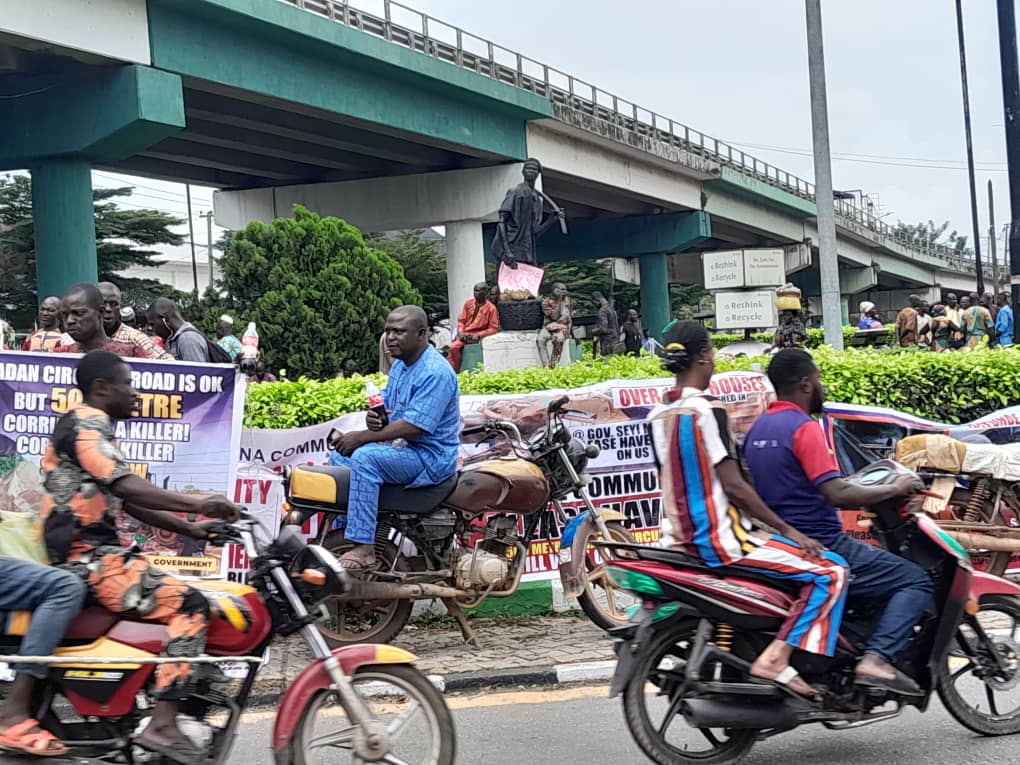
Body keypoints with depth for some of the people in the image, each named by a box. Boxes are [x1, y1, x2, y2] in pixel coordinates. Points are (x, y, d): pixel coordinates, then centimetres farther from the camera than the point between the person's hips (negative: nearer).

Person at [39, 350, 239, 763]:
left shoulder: (94, 428, 24)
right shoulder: (86, 422, -10)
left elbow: (131, 501, 22)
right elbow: (125, 486, -25)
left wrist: (190, 528, 13)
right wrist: (195, 503, -31)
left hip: (94, 554, 11)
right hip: (88, 558, -11)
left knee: (183, 600, 13)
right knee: (190, 605, -21)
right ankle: (161, 725, -26)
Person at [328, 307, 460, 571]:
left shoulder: (435, 372, -21)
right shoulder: (400, 364, 11)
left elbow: (414, 426, -28)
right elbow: (386, 403, 19)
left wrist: (363, 436, -23)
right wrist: (374, 416, -7)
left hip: (431, 457, -11)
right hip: (401, 447, 11)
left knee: (364, 457, -30)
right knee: (339, 455, 12)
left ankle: (364, 548, -31)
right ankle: (341, 532, 11)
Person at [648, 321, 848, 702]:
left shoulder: (658, 415, 10)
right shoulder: (706, 410, -16)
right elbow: (733, 485, -19)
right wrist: (788, 531, -14)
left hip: (681, 537, 9)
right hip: (721, 538, -9)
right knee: (829, 572, -9)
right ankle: (775, 660, -17)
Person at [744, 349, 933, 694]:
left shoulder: (757, 429, 12)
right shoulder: (804, 428, -16)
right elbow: (837, 493, -24)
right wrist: (894, 489, -12)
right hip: (820, 546, -9)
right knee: (917, 581, -8)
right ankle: (876, 659, -21)